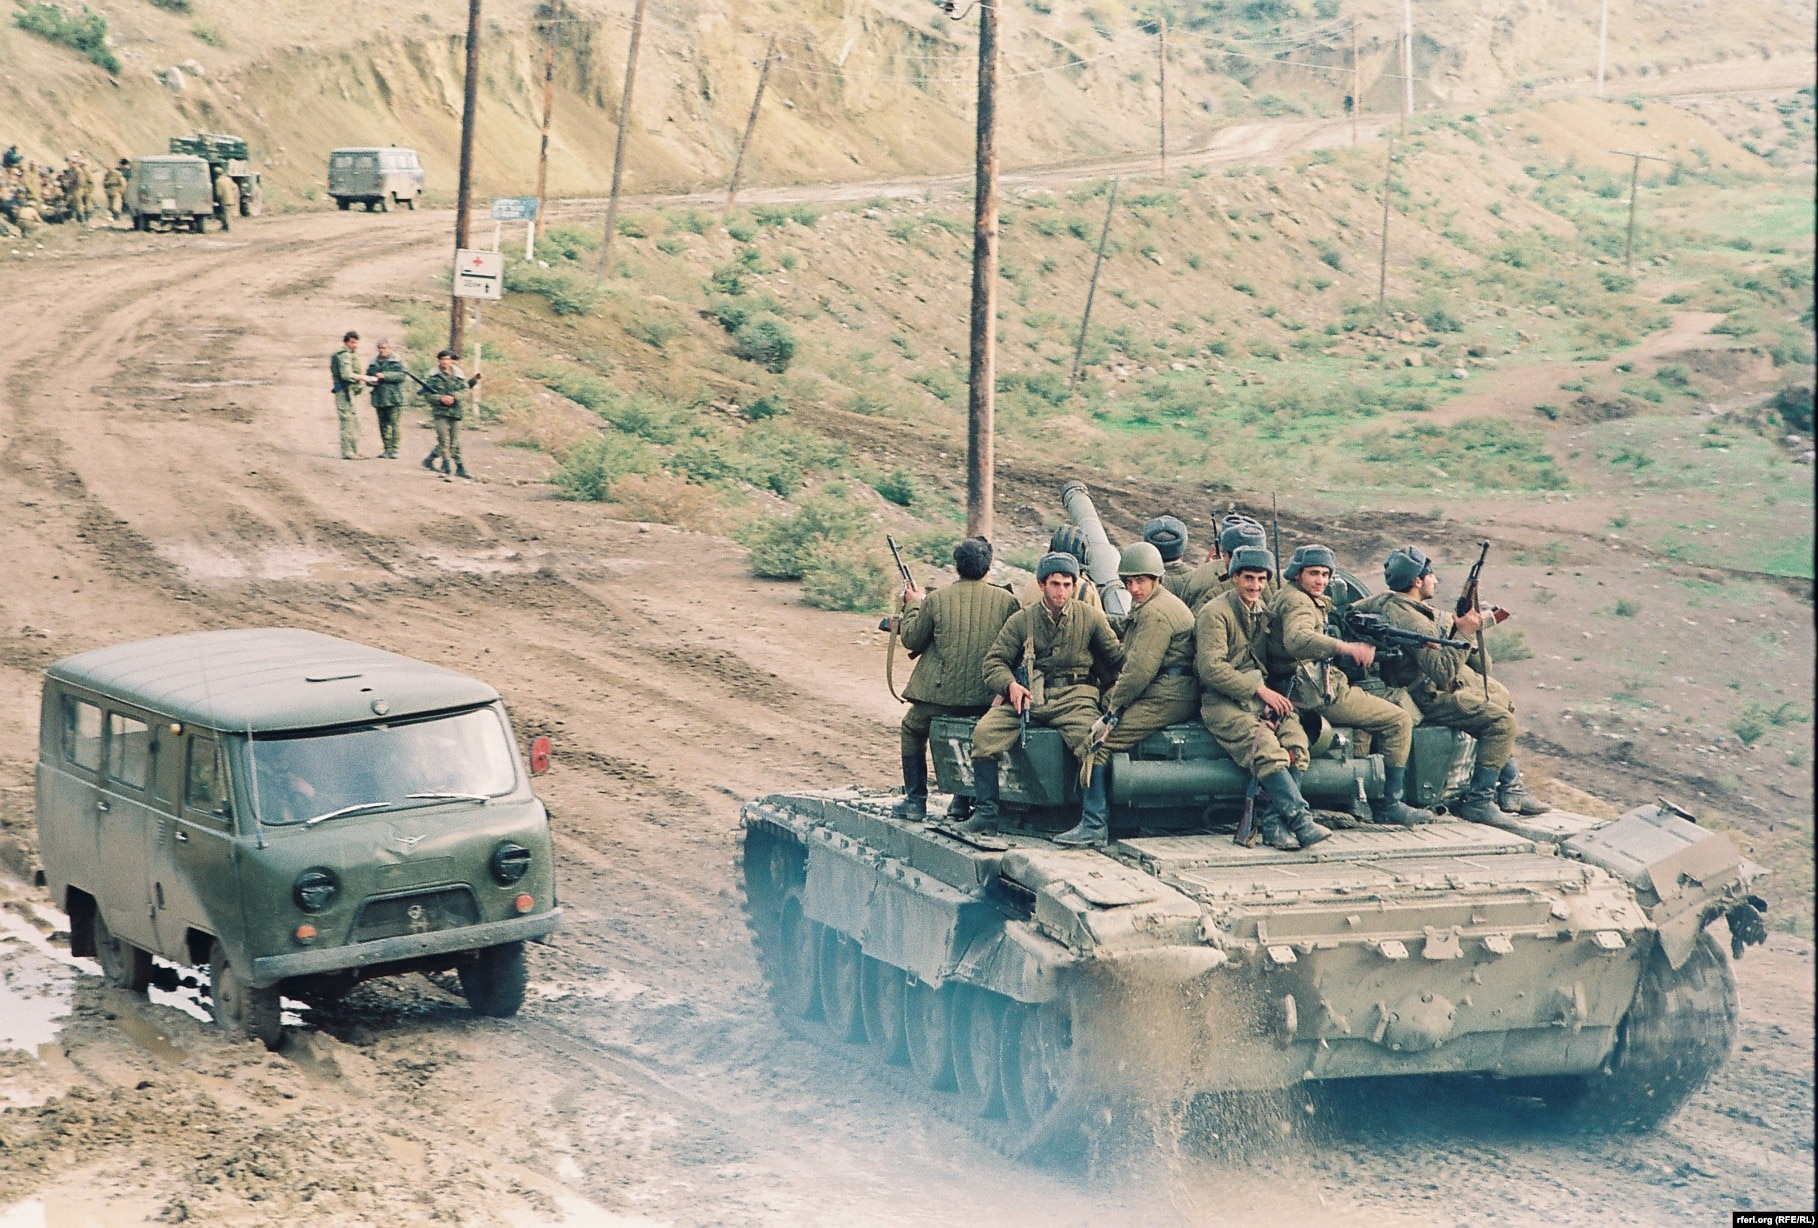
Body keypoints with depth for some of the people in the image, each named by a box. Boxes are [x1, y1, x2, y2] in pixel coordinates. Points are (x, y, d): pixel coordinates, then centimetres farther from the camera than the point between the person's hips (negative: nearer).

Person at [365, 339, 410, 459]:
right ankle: (386, 449, 16)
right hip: (379, 399, 6)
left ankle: (394, 449, -7)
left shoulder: (396, 362, -1)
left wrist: (385, 376, -17)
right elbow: (368, 376, 23)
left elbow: (402, 375, -13)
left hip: (394, 399, -6)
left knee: (394, 424, -9)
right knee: (383, 425, 9)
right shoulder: (373, 363, 16)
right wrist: (371, 380, -2)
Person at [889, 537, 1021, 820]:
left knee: (913, 730, 24)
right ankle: (964, 800, 25)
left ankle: (915, 799, 19)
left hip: (941, 693, -2)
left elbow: (912, 640, 5)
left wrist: (913, 606, 21)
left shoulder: (936, 599, -6)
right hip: (986, 695, 2)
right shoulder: (1007, 601, -2)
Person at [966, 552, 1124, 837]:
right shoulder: (1022, 620, 8)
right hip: (1027, 696, 1)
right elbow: (995, 661, 8)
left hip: (1073, 698, -1)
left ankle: (1095, 821, -26)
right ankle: (986, 811, -11)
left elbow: (1116, 658, 15)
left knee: (1093, 739, -32)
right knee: (984, 733, -23)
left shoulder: (1090, 617, 8)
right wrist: (1011, 685, -11)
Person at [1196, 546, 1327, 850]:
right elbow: (1211, 668, -13)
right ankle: (1300, 819, -37)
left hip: (1262, 697, 6)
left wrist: (1276, 695, 1)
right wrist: (1258, 689, -16)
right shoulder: (1214, 613, -4)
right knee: (1265, 746, -32)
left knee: (1294, 737, -25)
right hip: (1223, 701, -6)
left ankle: (1274, 821, -28)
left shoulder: (1264, 611, 18)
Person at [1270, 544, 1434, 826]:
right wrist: (1348, 648, -42)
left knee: (1383, 712, 20)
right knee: (1399, 721, -8)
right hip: (1319, 694, -11)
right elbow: (1297, 640, -35)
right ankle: (1390, 805, -5)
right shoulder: (1296, 601, -14)